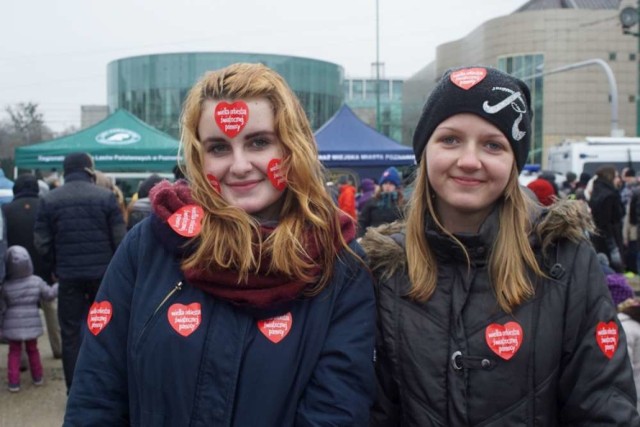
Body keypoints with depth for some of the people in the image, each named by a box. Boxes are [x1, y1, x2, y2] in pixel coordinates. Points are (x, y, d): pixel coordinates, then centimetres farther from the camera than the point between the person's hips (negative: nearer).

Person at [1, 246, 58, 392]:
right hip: (32, 324, 2)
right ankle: (37, 378, 28)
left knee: (14, 352, 8)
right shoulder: (36, 281, -6)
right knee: (32, 350, 19)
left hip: (13, 325, -2)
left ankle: (14, 382, 3)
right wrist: (58, 286, 20)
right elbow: (49, 294, 3)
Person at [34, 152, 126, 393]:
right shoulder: (105, 197, -6)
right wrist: (113, 265, 8)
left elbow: (42, 243, -1)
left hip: (68, 275, 1)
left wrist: (57, 266, 14)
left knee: (70, 332, 9)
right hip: (102, 273, 0)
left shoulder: (48, 200, 0)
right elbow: (120, 238, -7)